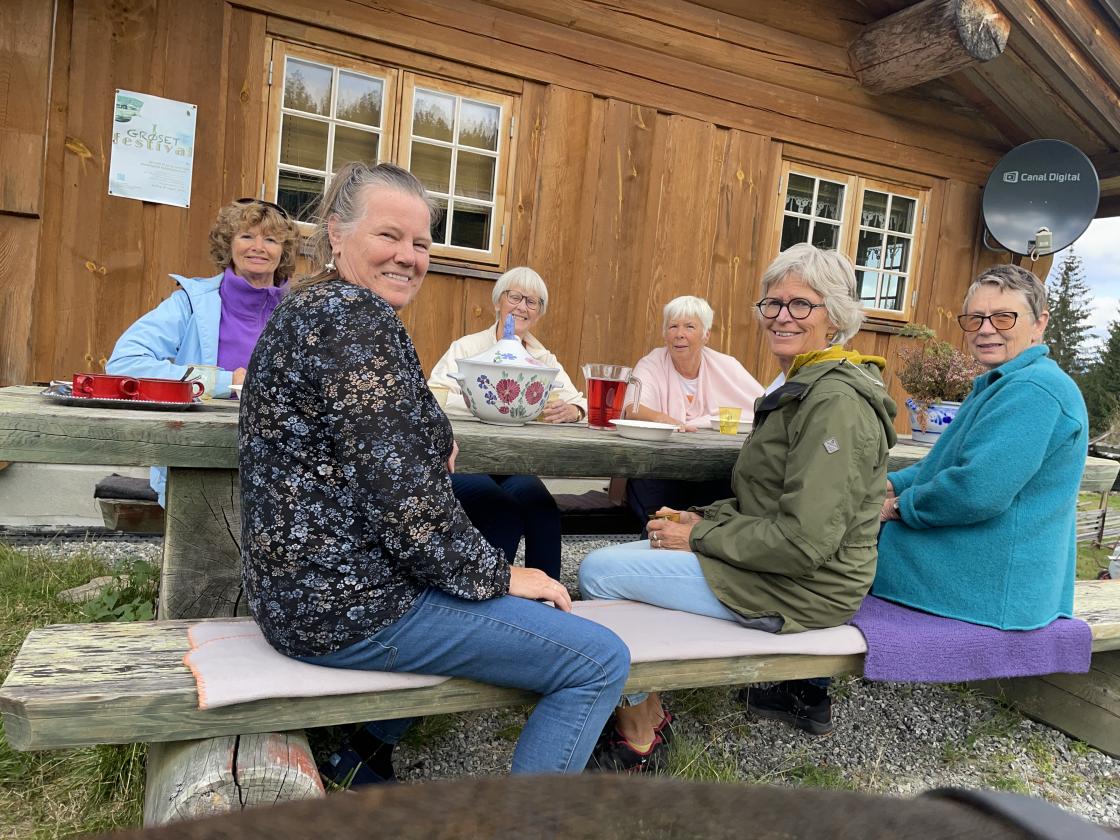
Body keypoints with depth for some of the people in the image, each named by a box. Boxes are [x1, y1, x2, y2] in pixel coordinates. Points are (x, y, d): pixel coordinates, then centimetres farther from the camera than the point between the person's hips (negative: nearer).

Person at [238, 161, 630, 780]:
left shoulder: (309, 308, 13)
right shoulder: (356, 317, -19)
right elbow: (404, 504, -24)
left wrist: (432, 446, 4)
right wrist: (498, 576, -9)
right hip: (349, 604, -10)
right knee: (600, 661, -8)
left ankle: (369, 750, 35)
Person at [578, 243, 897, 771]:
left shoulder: (837, 402, -21)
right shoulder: (802, 386, 13)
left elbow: (804, 541, -26)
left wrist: (698, 537, -16)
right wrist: (701, 519, 3)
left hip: (801, 587, -10)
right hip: (775, 564, 10)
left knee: (599, 571, -11)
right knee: (626, 552, 10)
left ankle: (639, 739, 5)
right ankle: (647, 712, 13)